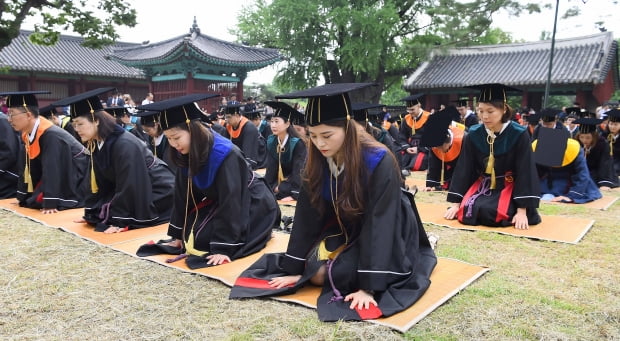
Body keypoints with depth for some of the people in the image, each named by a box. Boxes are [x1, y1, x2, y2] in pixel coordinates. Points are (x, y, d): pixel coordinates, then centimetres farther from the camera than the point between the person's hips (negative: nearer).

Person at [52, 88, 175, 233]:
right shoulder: (96, 144, -3)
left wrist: (119, 222, -26)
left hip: (159, 193, -8)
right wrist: (90, 214, 7)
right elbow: (99, 182, 6)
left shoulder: (125, 145, -30)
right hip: (133, 193, 8)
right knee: (100, 213, -1)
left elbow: (129, 187, -29)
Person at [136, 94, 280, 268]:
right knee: (191, 235, -4)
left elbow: (230, 202, -33)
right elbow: (183, 194, -1)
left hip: (254, 205, -7)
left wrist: (222, 248, -32)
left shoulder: (224, 155, -34)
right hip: (220, 203, 7)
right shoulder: (187, 154, -11)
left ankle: (261, 231, 4)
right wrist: (179, 235, 1)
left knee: (203, 239, -16)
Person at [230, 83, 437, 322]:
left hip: (386, 233, -5)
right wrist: (294, 269, -10)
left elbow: (379, 224, -31)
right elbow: (307, 214, -11)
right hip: (345, 227, 5)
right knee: (316, 274, -13)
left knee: (339, 275, -23)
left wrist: (369, 286, -33)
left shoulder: (379, 163, -31)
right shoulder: (317, 161, -15)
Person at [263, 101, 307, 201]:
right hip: (279, 181, 5)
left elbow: (298, 171, -27)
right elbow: (270, 168, -5)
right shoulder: (271, 141, -7)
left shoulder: (298, 143, -23)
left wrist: (294, 195, -34)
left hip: (294, 184, -5)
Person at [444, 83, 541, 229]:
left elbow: (525, 172, -16)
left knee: (491, 213, -30)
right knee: (467, 211, -24)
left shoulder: (519, 135, -16)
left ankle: (511, 212, 4)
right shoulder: (473, 135, -7)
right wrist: (456, 204, -9)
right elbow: (463, 169, -4)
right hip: (482, 185, 3)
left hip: (510, 187, -3)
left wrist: (522, 211, -22)